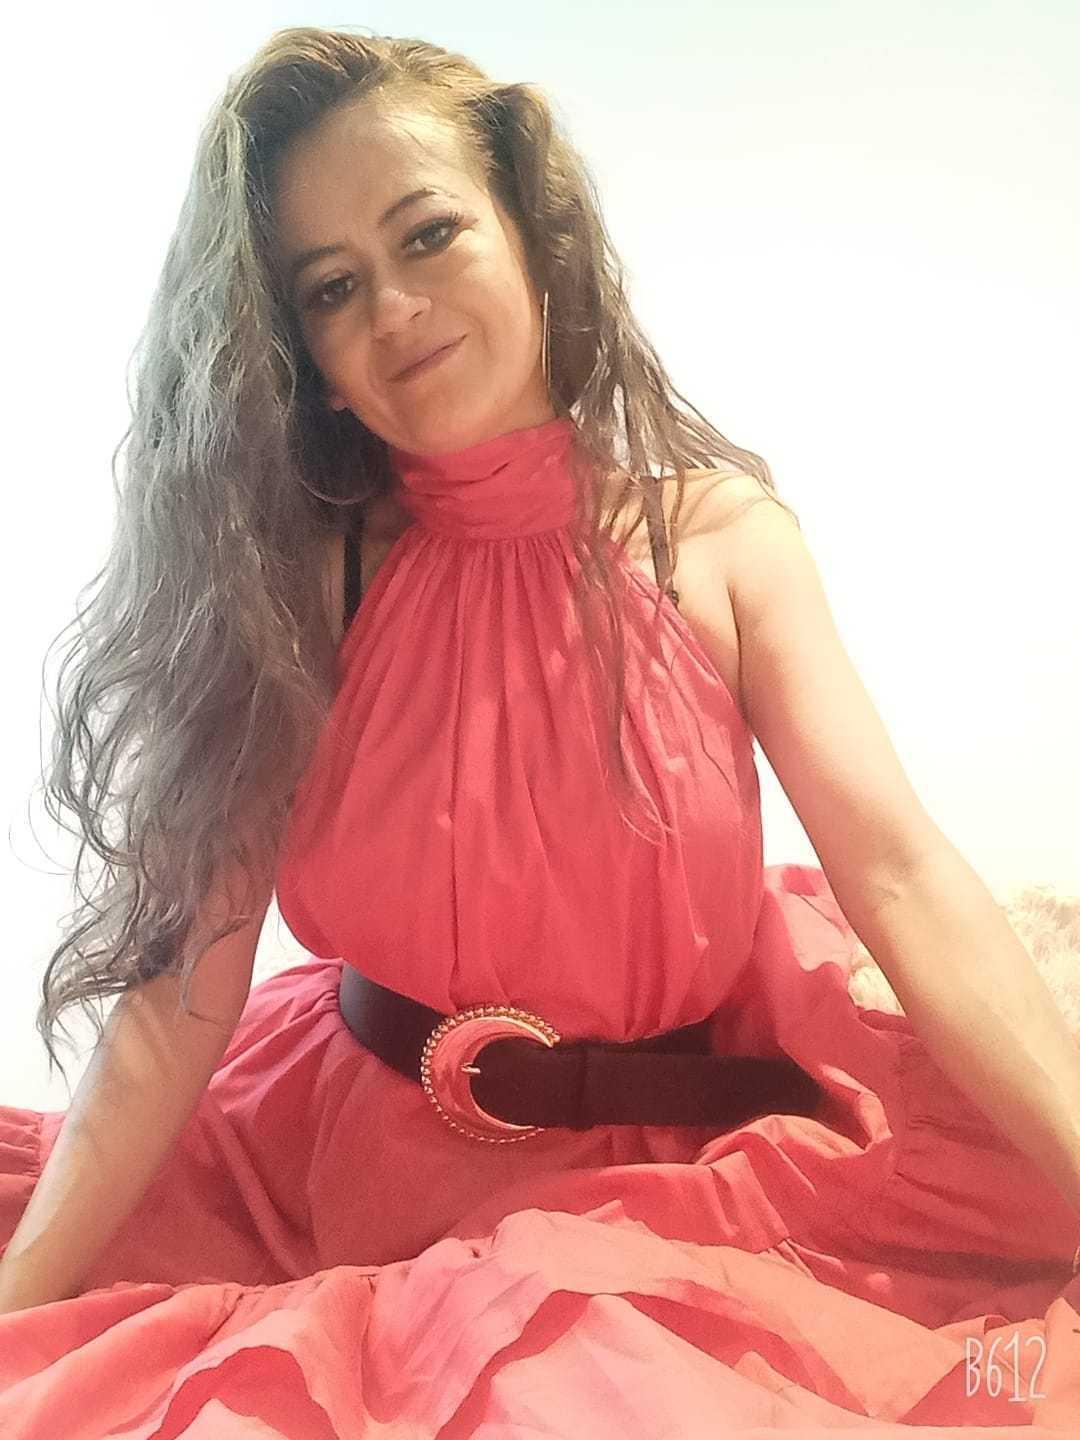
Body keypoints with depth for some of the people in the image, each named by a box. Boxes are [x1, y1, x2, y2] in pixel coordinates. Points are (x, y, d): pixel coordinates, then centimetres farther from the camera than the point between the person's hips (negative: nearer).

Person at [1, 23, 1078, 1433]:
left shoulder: (719, 530, -6)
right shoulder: (299, 575, -7)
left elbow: (902, 873, -14)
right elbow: (185, 977, -11)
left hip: (702, 1149, 0)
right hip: (395, 1179, 1)